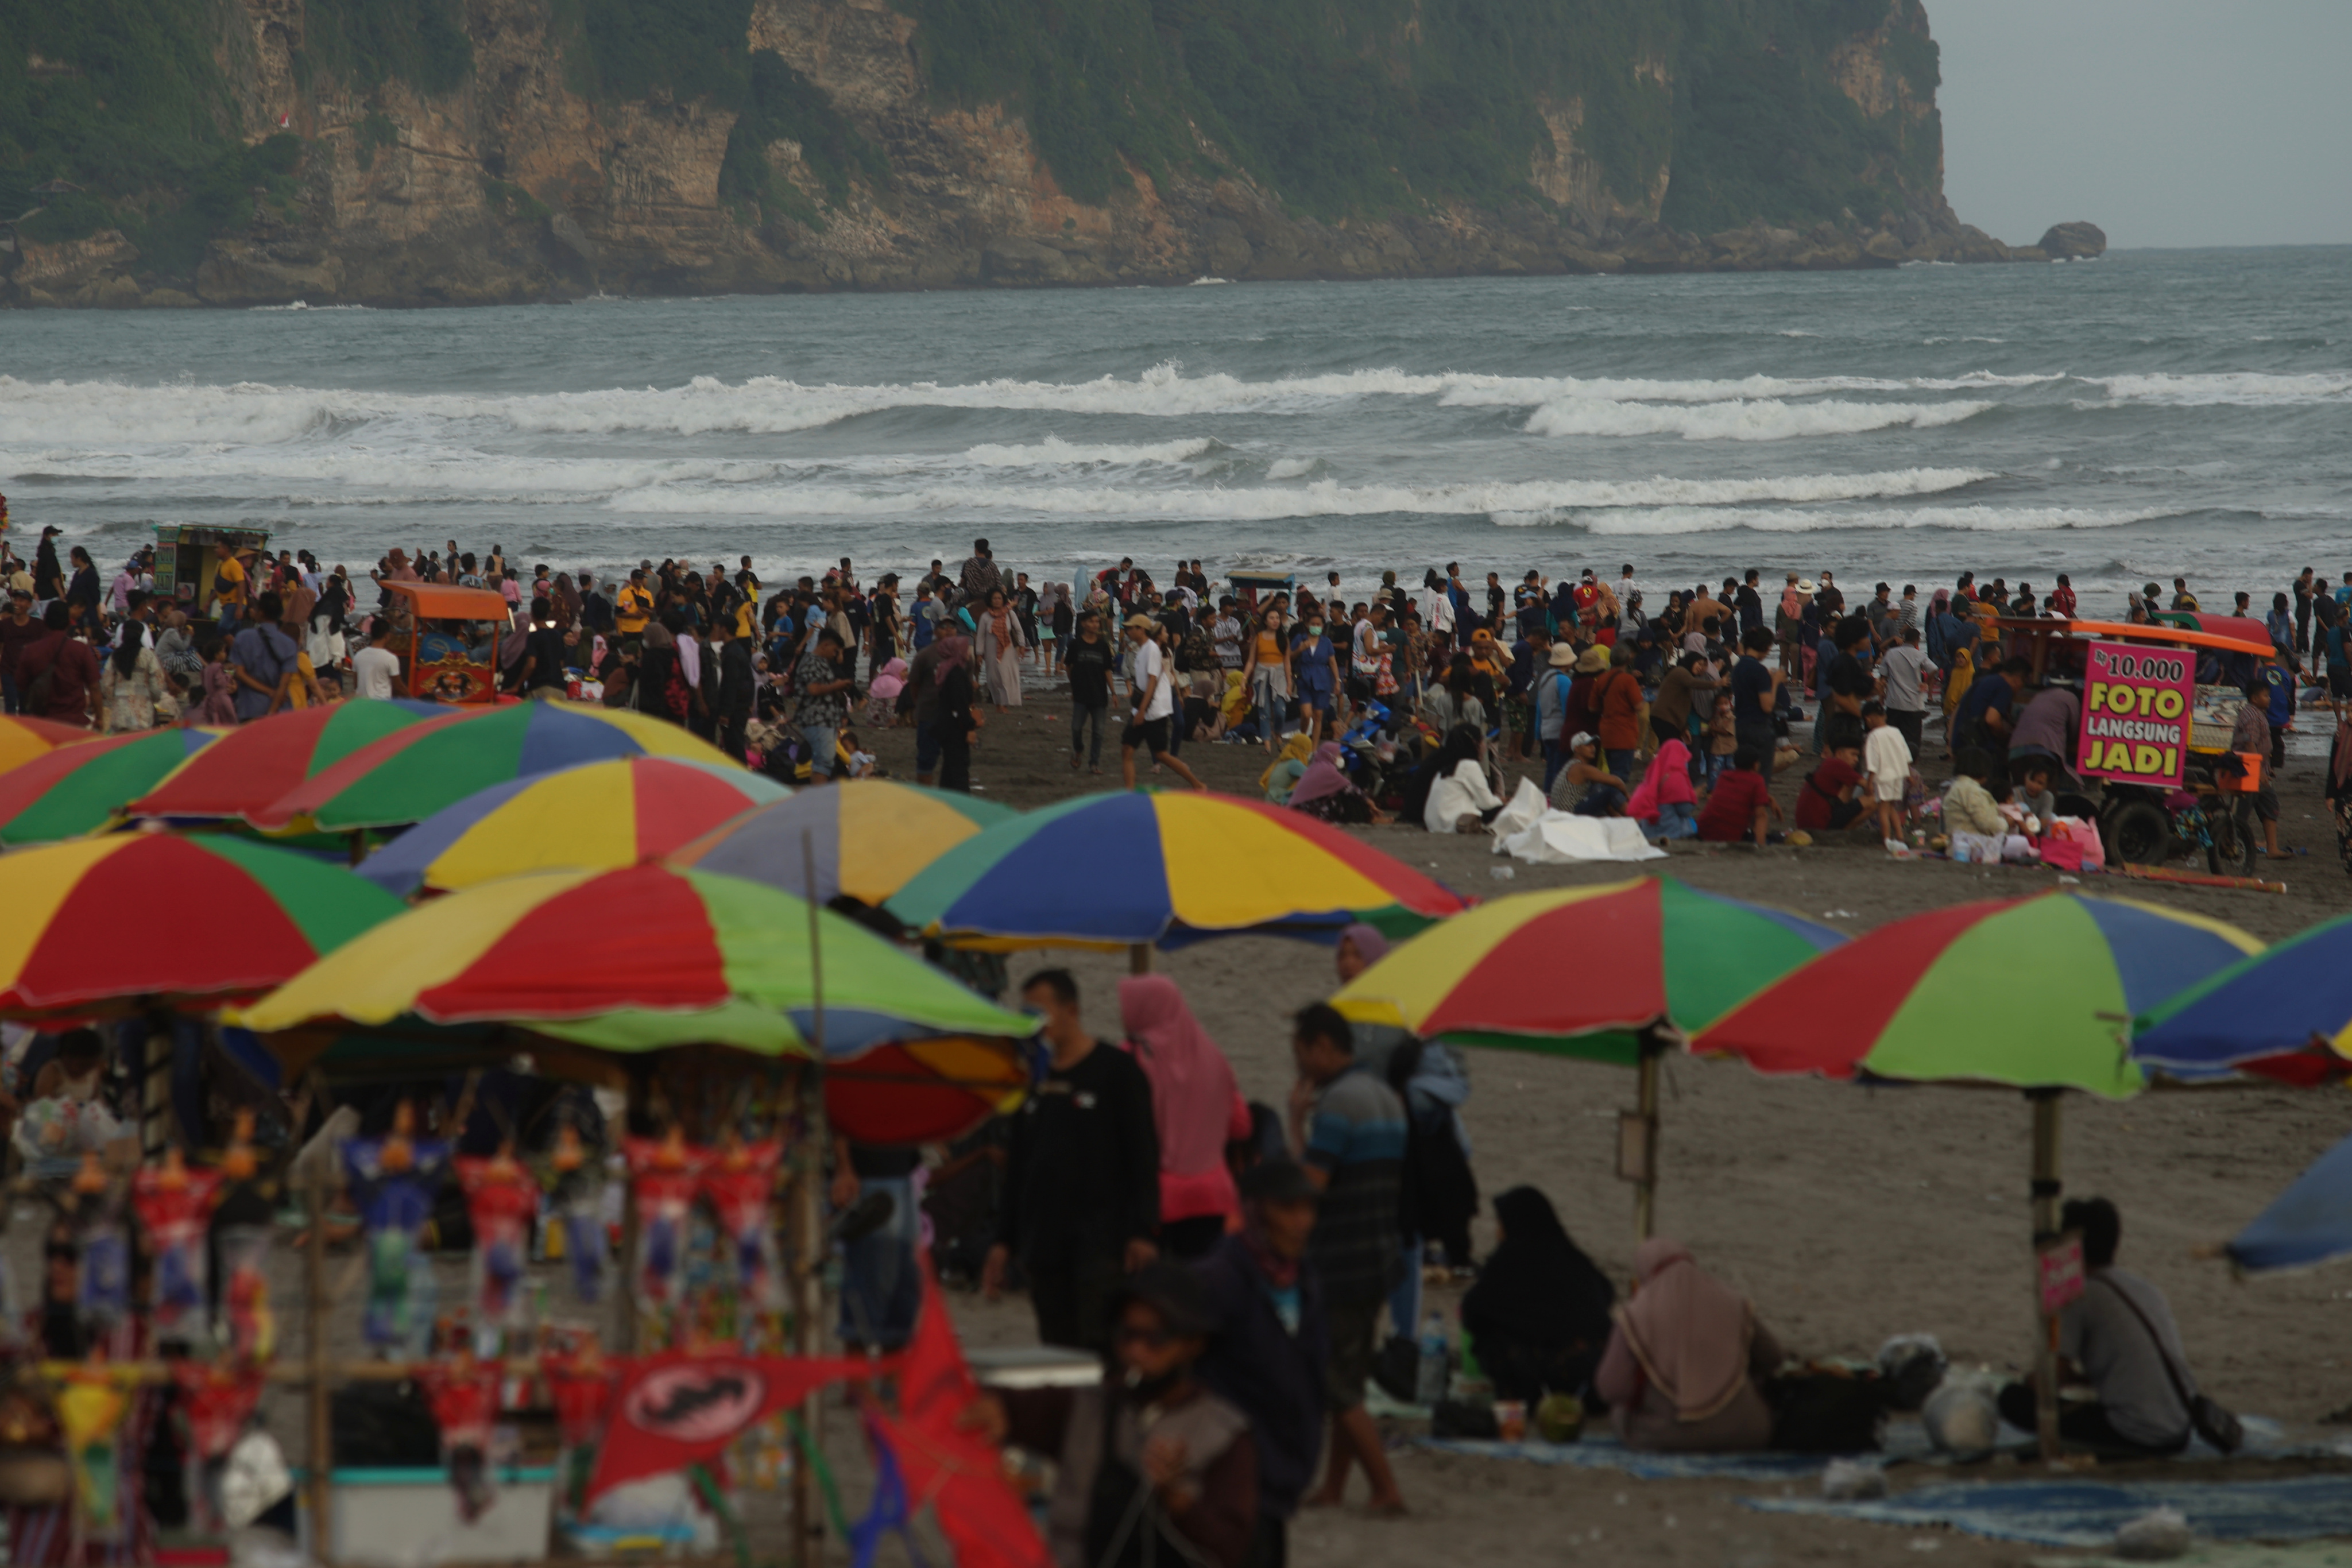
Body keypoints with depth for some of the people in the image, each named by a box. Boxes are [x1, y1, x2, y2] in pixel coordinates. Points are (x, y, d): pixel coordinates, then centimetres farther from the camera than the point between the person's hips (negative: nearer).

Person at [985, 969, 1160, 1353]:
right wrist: (1004, 1242, 15)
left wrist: (1143, 1234, -12)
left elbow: (1144, 1159, -5)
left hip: (1102, 1245, -6)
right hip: (1044, 1245, 6)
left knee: (1101, 1348, -14)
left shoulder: (1116, 1071, -1)